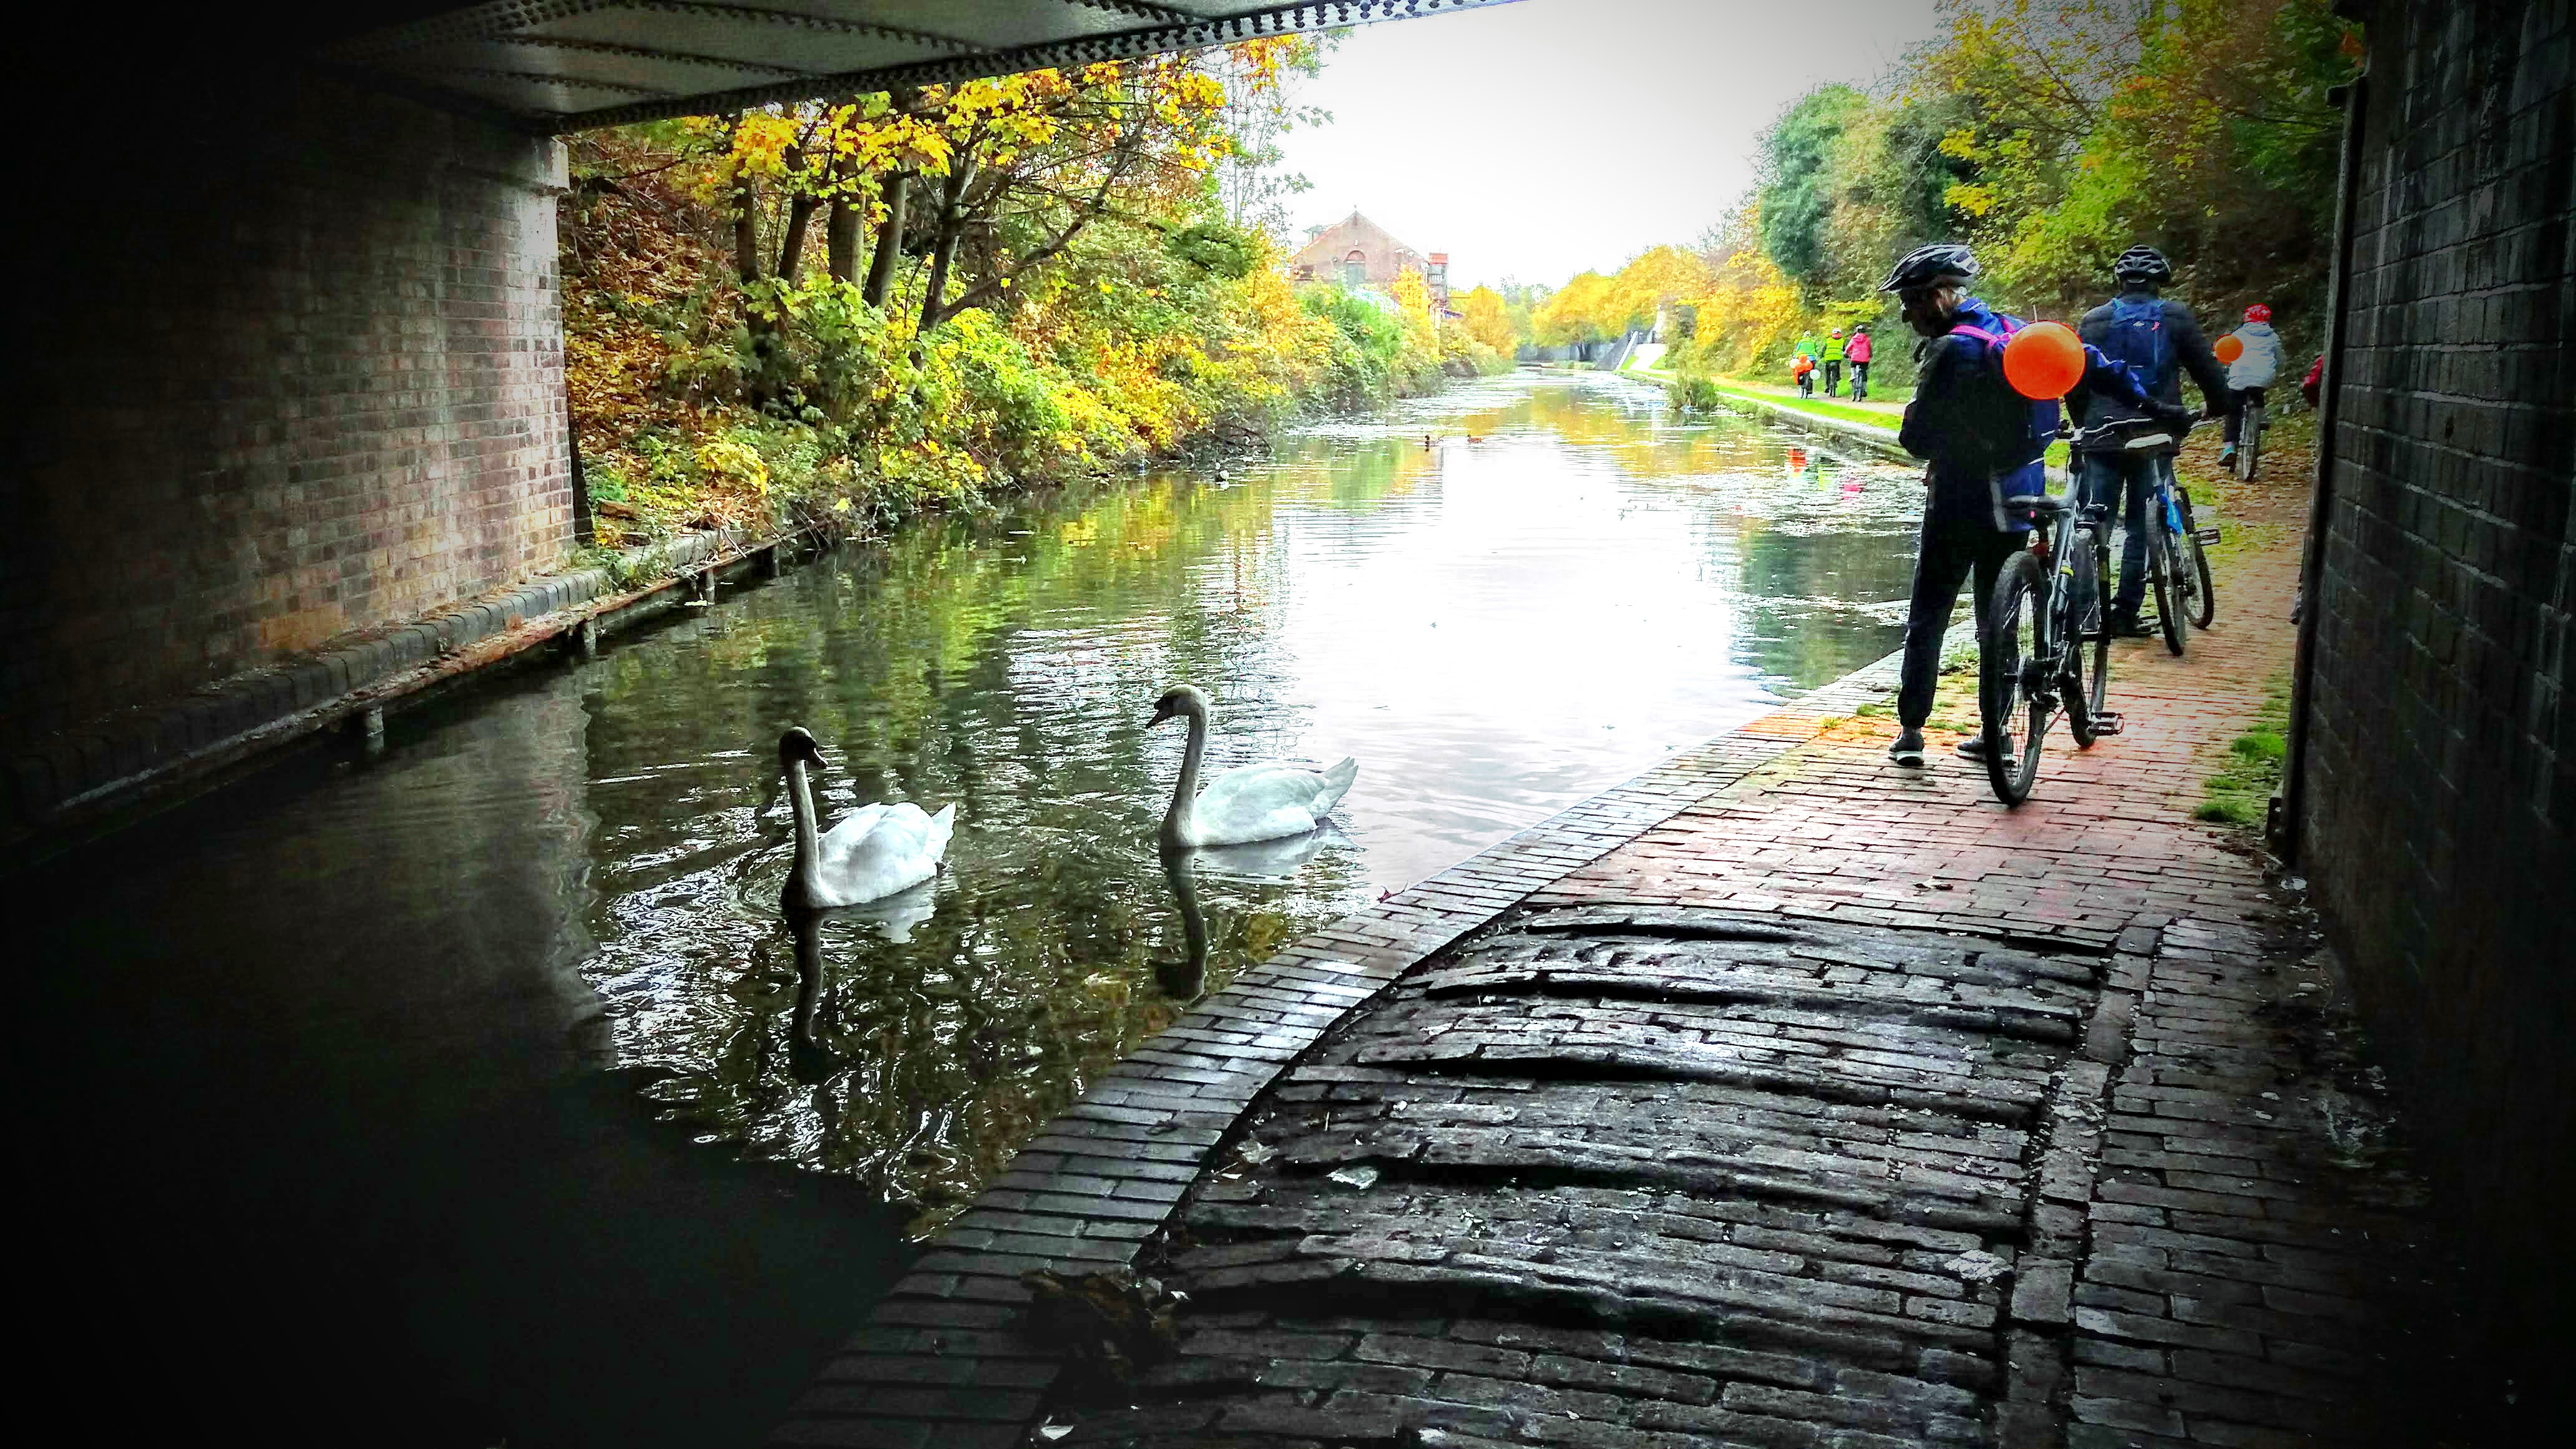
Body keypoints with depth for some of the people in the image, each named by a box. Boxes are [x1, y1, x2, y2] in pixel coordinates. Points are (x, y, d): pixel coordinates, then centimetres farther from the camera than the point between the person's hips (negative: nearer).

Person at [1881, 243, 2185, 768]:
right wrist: (2147, 403, 22)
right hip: (2019, 499, 7)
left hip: (1961, 503, -7)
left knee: (1927, 619, 4)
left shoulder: (1951, 351, -17)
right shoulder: (2012, 331, 5)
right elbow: (2084, 361, 12)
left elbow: (1916, 436, -16)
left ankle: (1911, 730, 4)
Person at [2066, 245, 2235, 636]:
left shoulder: (2094, 321, 5)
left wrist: (2083, 424, 22)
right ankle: (2125, 614, 6)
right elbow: (2208, 369, 8)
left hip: (2102, 436, 0)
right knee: (2141, 527, 7)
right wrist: (2216, 405, 27)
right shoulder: (2176, 318, 3)